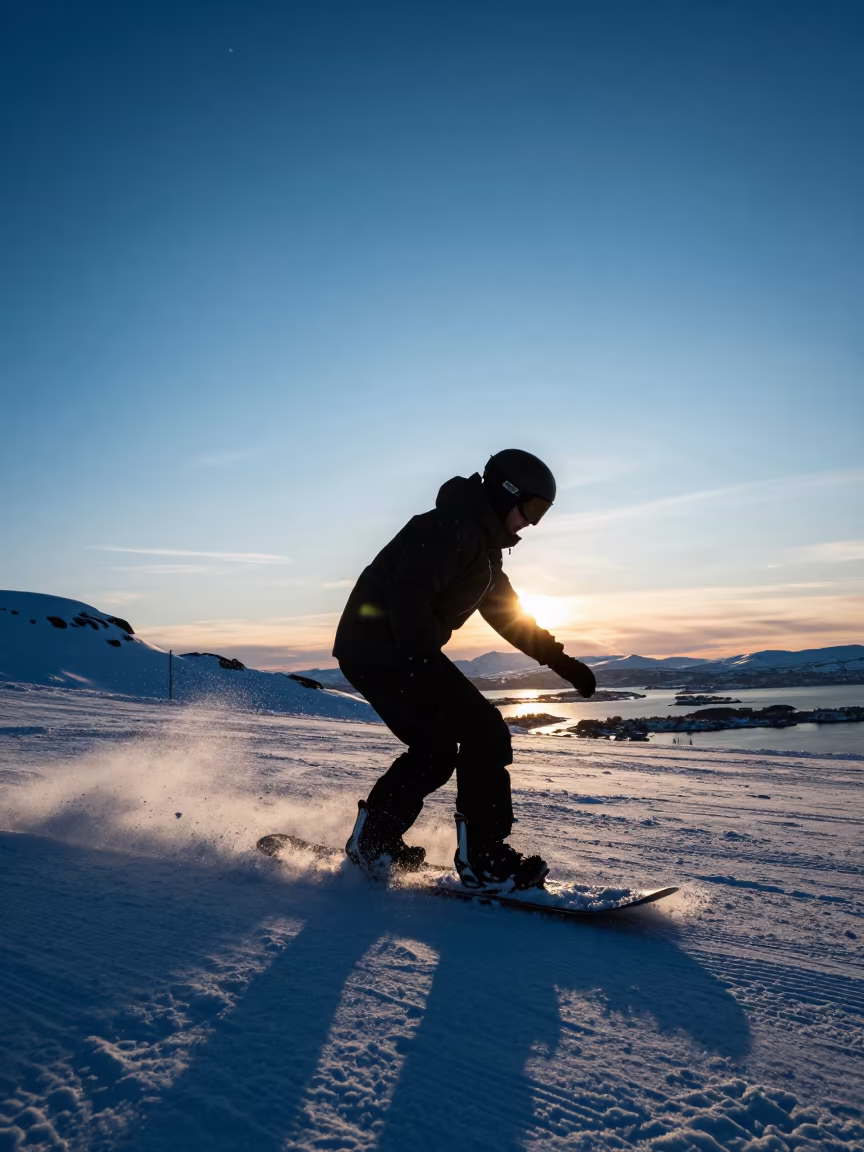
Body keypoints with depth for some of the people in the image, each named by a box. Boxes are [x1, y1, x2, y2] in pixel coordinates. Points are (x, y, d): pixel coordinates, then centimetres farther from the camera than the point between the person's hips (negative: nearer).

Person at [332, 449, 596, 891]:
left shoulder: (483, 545, 20)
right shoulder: (450, 527, -13)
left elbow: (508, 614, 26)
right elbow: (408, 594, -27)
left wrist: (560, 660, 24)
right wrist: (425, 661, -39)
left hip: (371, 652, 11)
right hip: (385, 649, -11)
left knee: (435, 748, 19)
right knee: (483, 731, -10)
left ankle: (371, 843, 25)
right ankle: (483, 859, -4)